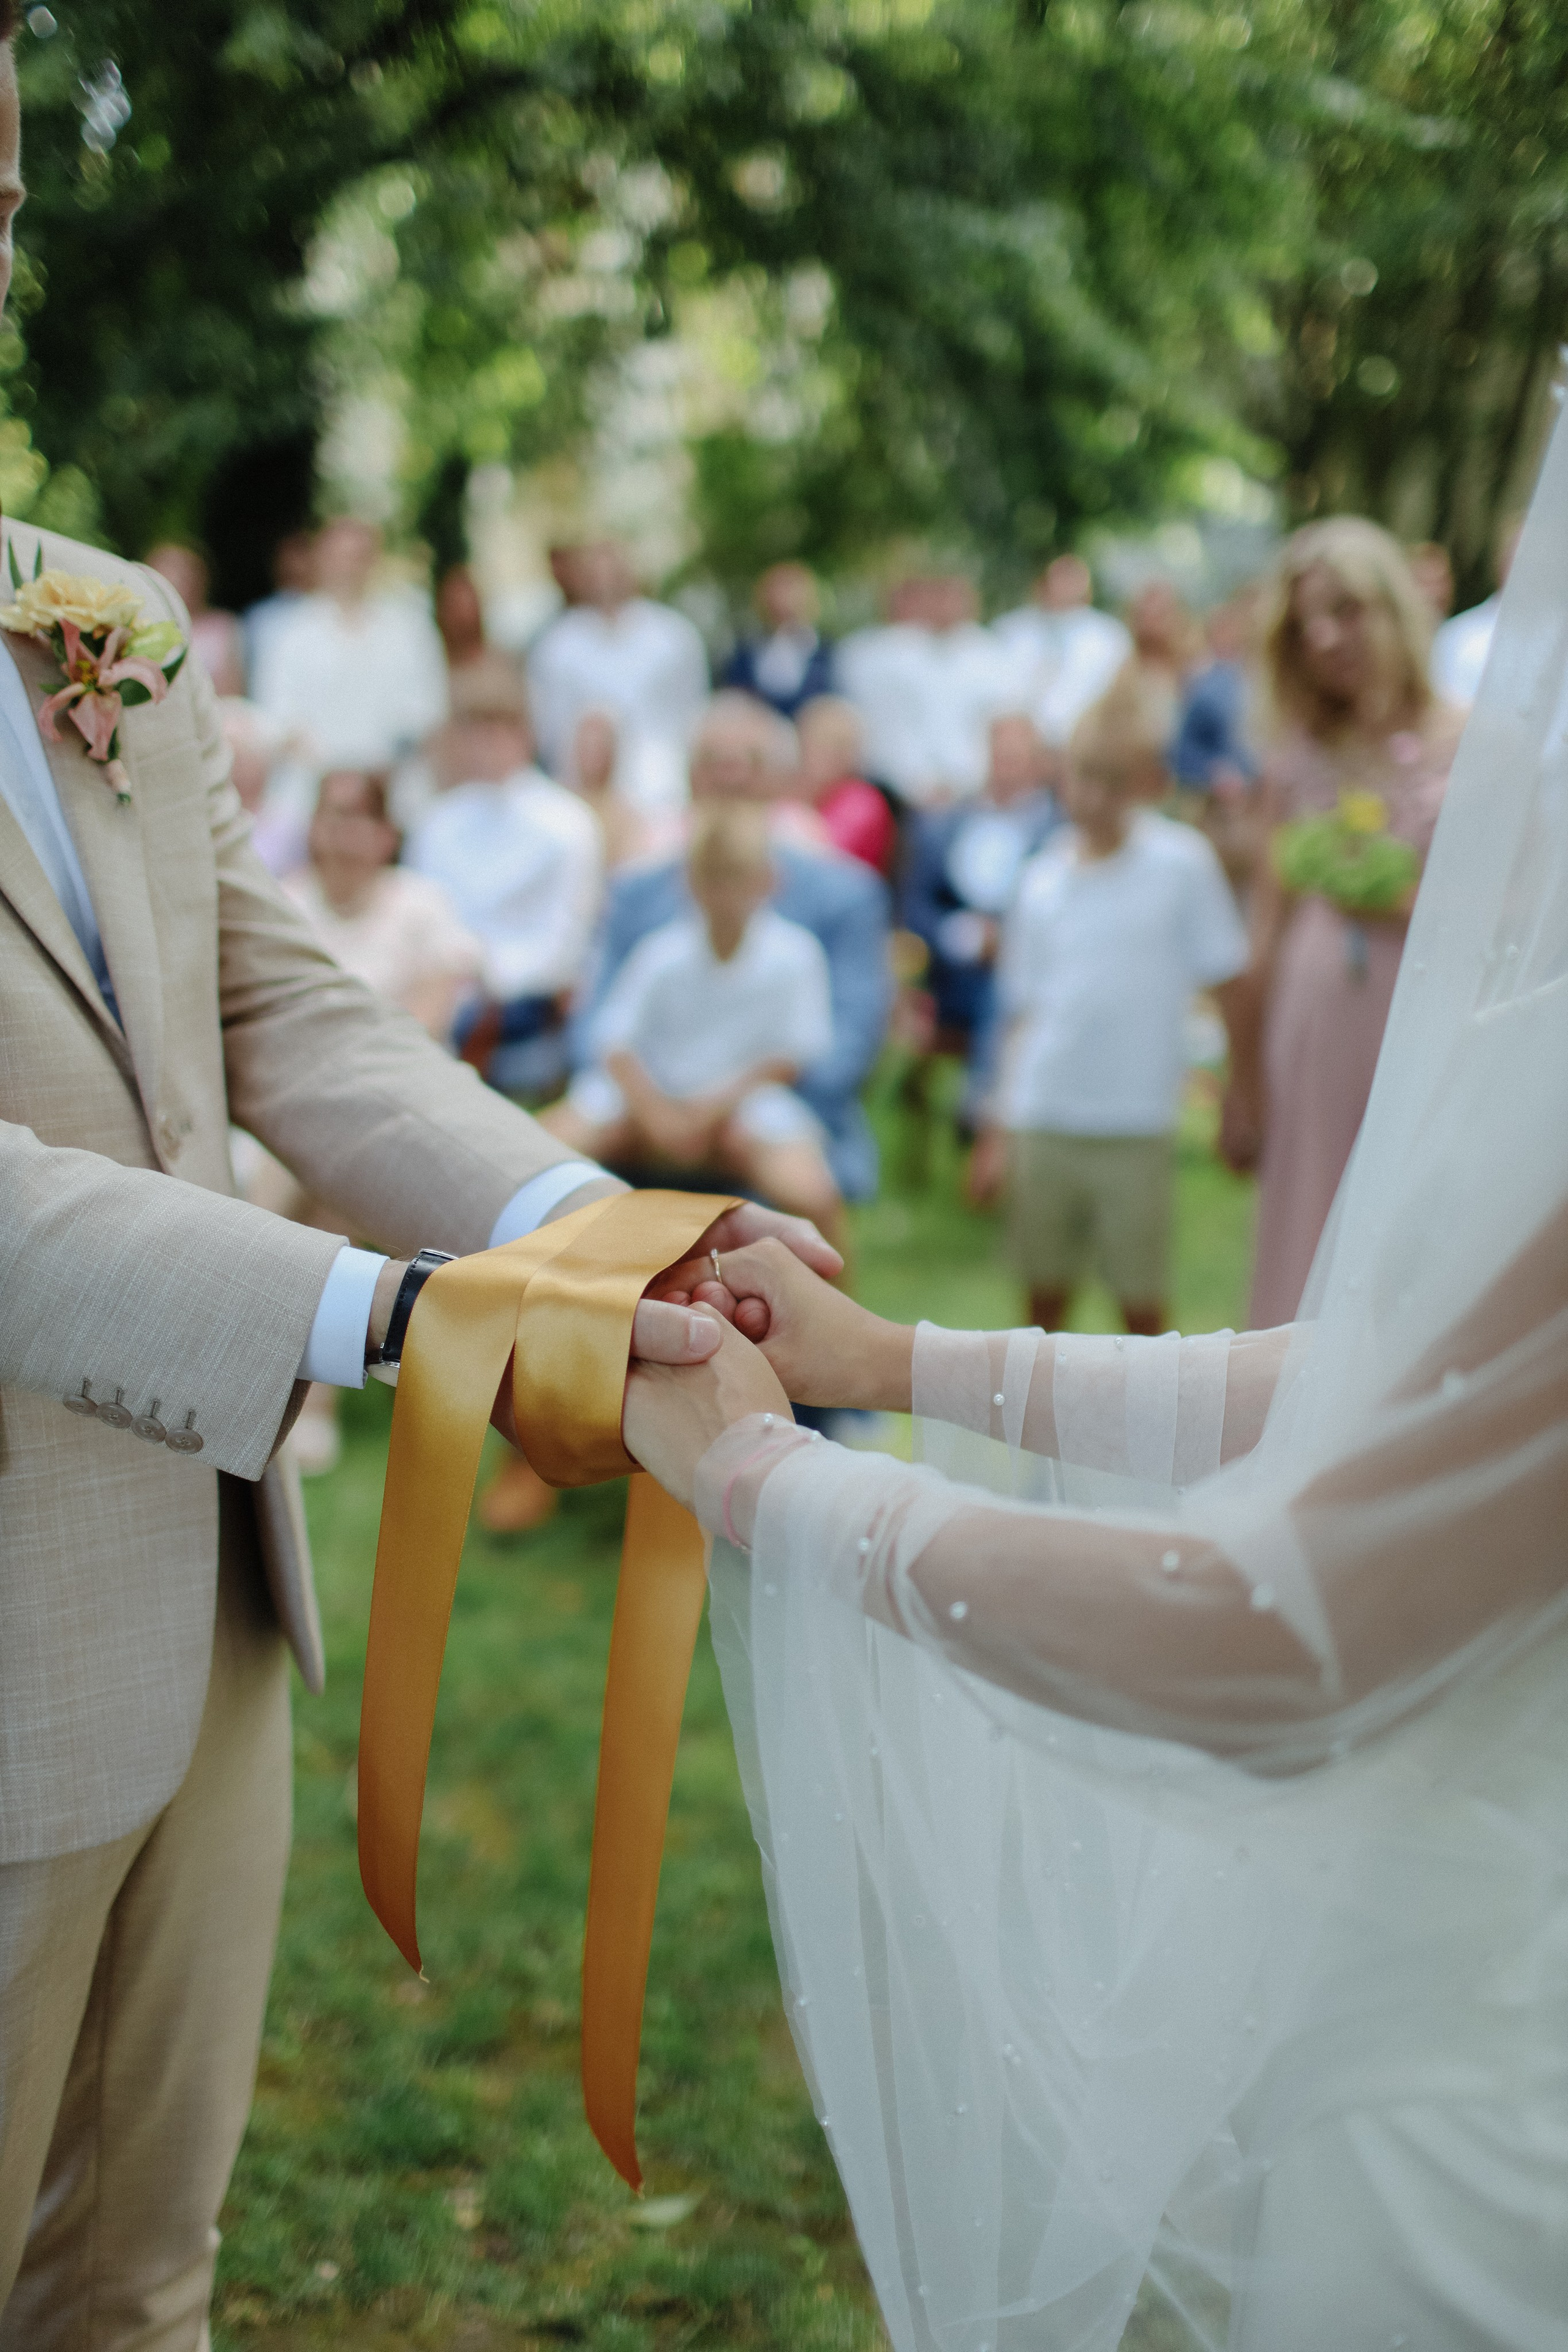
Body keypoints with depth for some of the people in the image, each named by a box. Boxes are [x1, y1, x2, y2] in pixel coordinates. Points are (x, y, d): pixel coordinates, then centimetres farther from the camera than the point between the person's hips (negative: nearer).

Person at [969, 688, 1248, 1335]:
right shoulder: (1043, 878, 4)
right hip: (1042, 1121, 3)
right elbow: (1024, 1012, 10)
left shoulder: (1183, 863, -7)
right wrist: (998, 1130, 10)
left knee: (1142, 1305, 5)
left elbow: (1229, 985, -1)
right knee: (1044, 1298, 12)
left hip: (1136, 1124, -3)